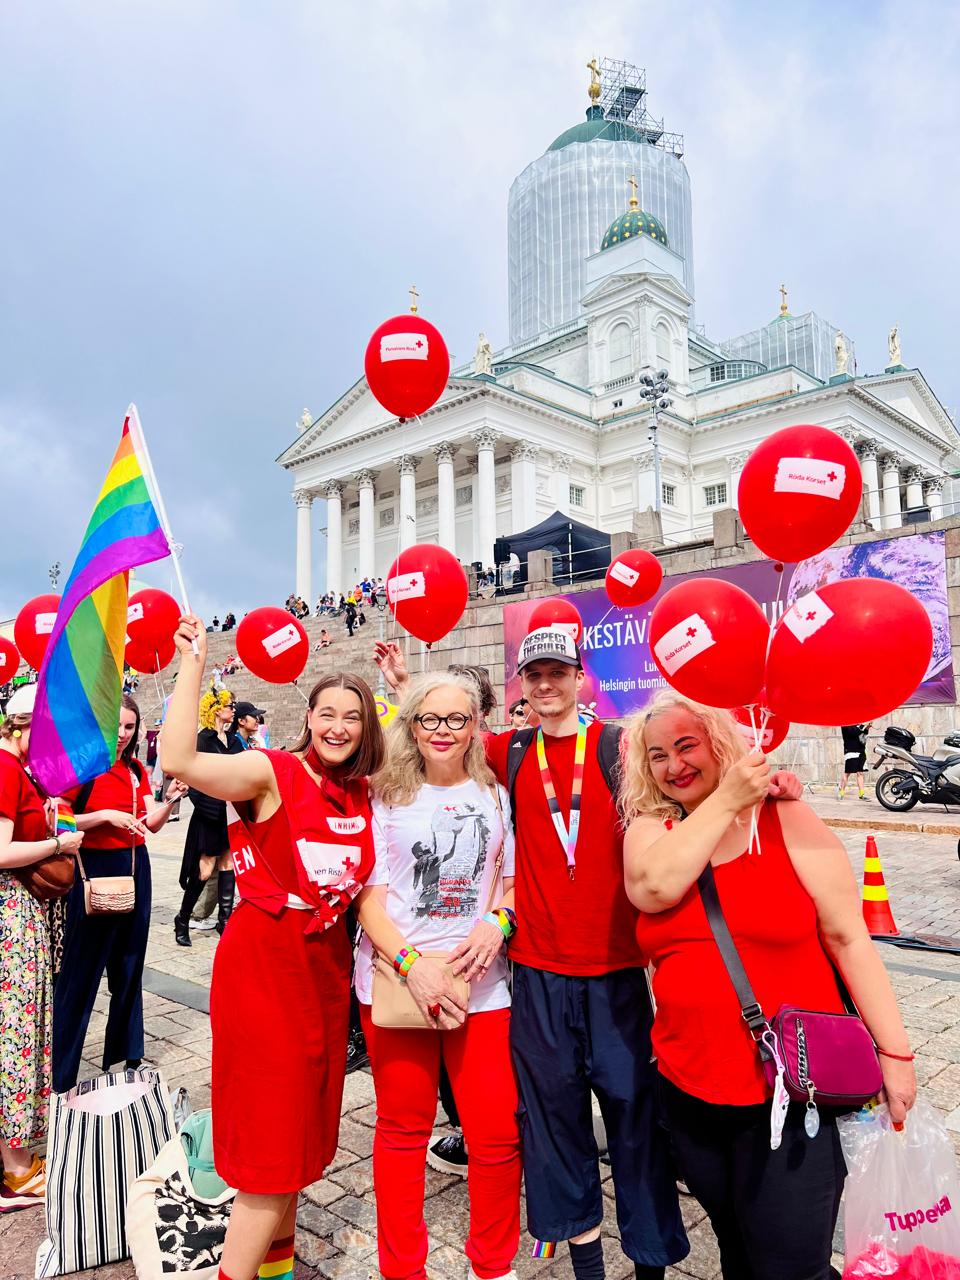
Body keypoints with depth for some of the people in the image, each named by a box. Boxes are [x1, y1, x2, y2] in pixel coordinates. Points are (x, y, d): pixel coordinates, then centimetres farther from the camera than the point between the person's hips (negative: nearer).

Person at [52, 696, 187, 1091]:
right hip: (95, 872, -6)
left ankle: (124, 1053, 30)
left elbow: (151, 823, 8)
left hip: (135, 869, 7)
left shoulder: (136, 770, 9)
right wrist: (106, 815, -22)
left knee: (128, 966, 16)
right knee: (81, 973, 0)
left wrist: (170, 799, -9)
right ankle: (60, 1075, 13)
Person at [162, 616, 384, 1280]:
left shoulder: (365, 793, 4)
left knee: (304, 1124, 19)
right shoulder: (272, 772, -13)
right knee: (273, 1131, 2)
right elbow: (179, 760, -31)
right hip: (266, 959, -6)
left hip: (327, 962, 6)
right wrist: (194, 662, -27)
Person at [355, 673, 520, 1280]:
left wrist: (499, 921, -9)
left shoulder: (496, 796, 7)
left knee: (498, 1132, 3)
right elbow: (370, 898, -2)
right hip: (396, 976, -1)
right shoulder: (387, 798, 2)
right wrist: (412, 962, -16)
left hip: (481, 981, 1)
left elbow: (517, 881, 12)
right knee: (403, 1129, 10)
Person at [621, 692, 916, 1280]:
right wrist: (726, 799, -21)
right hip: (691, 1087, 4)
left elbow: (848, 939, -5)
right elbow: (653, 889, -22)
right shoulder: (651, 829, 1)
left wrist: (895, 1052, -6)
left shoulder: (787, 821, -7)